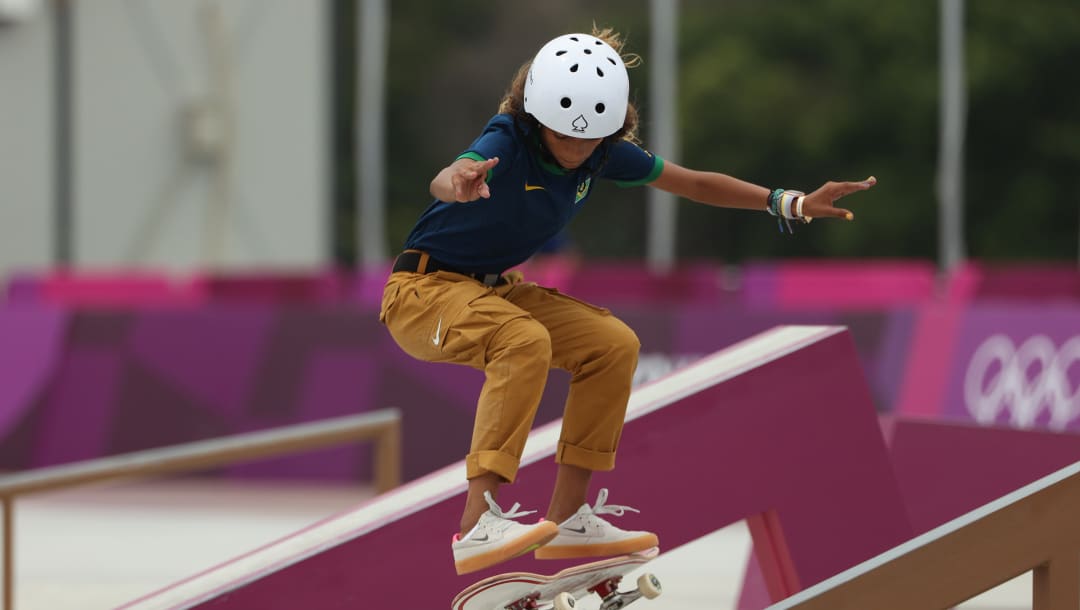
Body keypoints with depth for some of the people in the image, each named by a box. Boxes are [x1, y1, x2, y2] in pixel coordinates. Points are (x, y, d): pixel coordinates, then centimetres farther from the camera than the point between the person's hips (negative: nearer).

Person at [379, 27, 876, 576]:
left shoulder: (603, 154, -5)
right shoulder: (506, 142, -27)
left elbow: (693, 184, 7)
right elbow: (445, 181, -50)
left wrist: (791, 203, 2)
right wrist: (458, 182, -75)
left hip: (494, 287, 8)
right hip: (424, 288, -8)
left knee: (614, 345, -6)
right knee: (526, 340, -35)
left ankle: (568, 519, 1)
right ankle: (478, 525, -40)